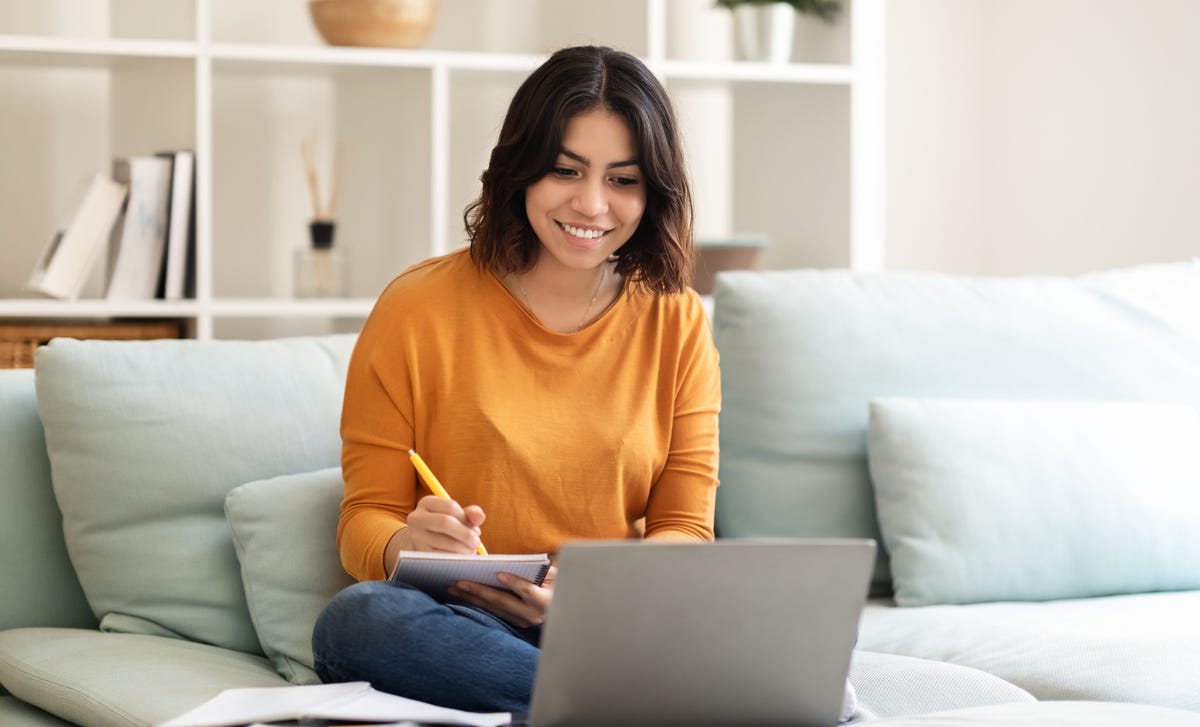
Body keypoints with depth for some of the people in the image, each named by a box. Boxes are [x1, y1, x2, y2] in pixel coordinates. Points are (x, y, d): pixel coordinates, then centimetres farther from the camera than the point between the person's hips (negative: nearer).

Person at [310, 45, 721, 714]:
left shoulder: (678, 323, 8)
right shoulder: (417, 309, 1)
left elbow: (684, 533, 4)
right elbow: (367, 517, 2)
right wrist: (406, 547, -24)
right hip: (456, 621, 2)